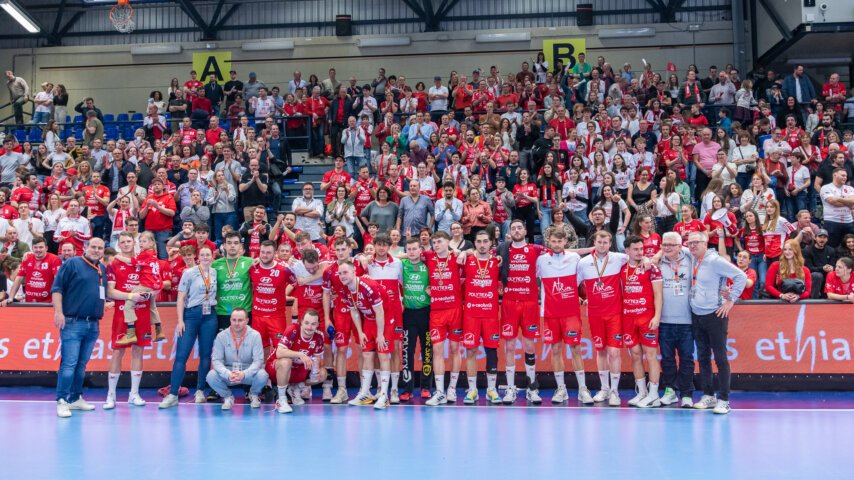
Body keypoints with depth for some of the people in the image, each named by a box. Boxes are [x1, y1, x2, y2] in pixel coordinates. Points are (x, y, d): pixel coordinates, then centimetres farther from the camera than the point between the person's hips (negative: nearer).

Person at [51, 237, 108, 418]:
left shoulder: (103, 269, 17)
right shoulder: (72, 264, -1)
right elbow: (56, 288, -6)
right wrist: (58, 311, -15)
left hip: (93, 325, 6)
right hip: (72, 323, -6)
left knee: (82, 364, 12)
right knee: (69, 363, -9)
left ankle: (76, 398, 20)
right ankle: (61, 401, -6)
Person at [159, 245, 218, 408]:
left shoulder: (216, 273, 9)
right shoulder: (189, 273, 0)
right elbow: (181, 298, -2)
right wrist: (180, 320, -8)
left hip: (209, 316, 3)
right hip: (191, 315, -3)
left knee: (206, 354, 4)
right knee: (181, 354, -8)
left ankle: (200, 391, 14)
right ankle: (173, 395, -8)